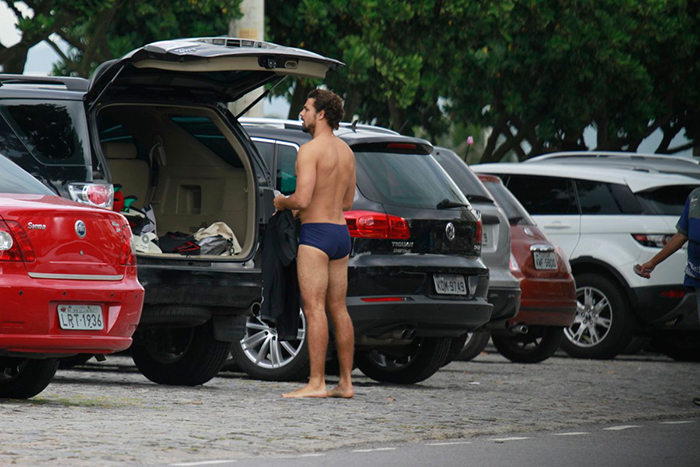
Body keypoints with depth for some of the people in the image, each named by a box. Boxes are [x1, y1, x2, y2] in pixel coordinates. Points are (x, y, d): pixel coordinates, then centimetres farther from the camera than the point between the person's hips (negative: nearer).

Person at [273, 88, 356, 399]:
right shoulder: (346, 152, 14)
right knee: (338, 309, 11)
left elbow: (302, 199, -21)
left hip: (316, 233, -9)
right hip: (341, 232, 9)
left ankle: (316, 383, -14)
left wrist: (281, 202, 0)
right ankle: (345, 382, 11)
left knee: (314, 309, -10)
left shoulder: (310, 150, -12)